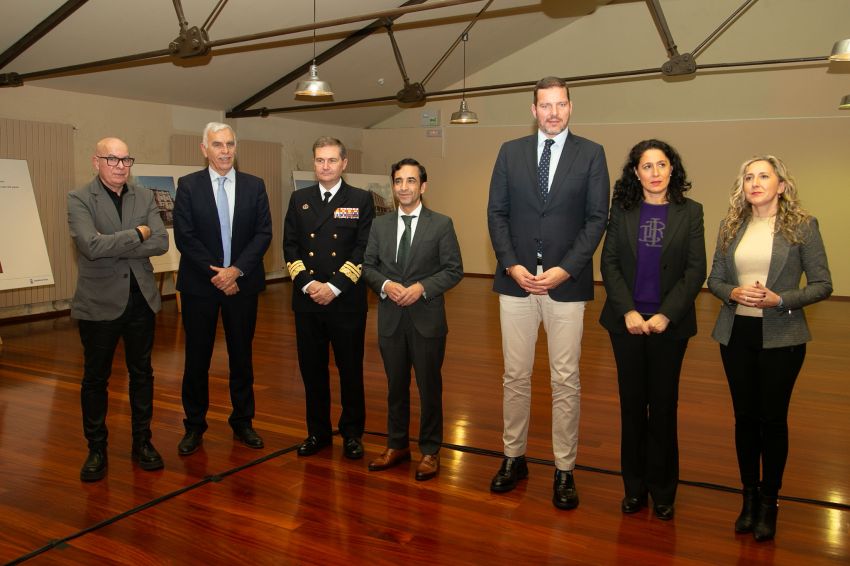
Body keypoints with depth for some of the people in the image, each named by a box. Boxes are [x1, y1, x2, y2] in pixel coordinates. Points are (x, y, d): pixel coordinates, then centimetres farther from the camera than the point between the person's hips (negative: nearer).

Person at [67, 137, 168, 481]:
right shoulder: (78, 200, -7)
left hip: (141, 298, 4)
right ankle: (96, 450, 23)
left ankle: (142, 442, 26)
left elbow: (161, 243, -8)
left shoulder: (144, 197, 5)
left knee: (142, 374, 12)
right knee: (95, 378, 9)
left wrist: (114, 247, -15)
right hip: (99, 302, -3)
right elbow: (92, 246, -23)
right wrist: (138, 234, -14)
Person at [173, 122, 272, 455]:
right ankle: (194, 426, 21)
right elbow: (184, 237, -7)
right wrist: (215, 274, -14)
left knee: (242, 356, 10)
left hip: (242, 283, 2)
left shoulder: (254, 185, 4)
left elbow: (263, 233, -3)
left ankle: (242, 422, 24)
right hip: (200, 284, -1)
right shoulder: (188, 185, -1)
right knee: (197, 359, 7)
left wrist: (236, 270, -14)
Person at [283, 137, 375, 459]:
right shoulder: (300, 199, 10)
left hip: (347, 300, -3)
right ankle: (318, 431, 25)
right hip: (307, 300, 3)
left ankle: (352, 433, 21)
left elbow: (364, 249, -7)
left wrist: (334, 287, -14)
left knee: (350, 369, 6)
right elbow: (290, 246, 6)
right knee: (312, 369, 10)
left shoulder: (361, 200, 1)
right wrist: (307, 283, -9)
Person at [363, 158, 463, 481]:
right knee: (396, 385, 14)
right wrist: (385, 285, -11)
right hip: (390, 319, 3)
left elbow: (454, 270, -5)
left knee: (429, 387, 7)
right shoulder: (380, 225, 7)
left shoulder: (441, 224, -3)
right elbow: (368, 266, 8)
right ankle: (397, 446, 29)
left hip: (427, 319, -3)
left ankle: (430, 451, 21)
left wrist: (422, 287, -18)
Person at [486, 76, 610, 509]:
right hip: (516, 279, 2)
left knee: (565, 380, 4)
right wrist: (511, 265, -7)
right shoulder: (510, 152, 9)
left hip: (566, 282, -2)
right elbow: (496, 213, 5)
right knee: (515, 375, 9)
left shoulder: (591, 154, 3)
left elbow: (597, 218, -2)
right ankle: (513, 457, 24)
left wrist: (565, 269, -12)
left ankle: (564, 469, 16)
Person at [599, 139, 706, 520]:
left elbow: (696, 270, -3)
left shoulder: (690, 211, 1)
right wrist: (627, 311, -11)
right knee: (632, 403, 9)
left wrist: (666, 315, -12)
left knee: (663, 404, 6)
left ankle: (662, 489, 21)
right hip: (627, 321, 1)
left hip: (669, 324, -1)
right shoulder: (621, 209, 3)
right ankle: (634, 485, 22)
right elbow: (609, 263, 0)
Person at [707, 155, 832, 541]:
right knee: (745, 416, 11)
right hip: (736, 333, 3)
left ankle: (768, 502, 21)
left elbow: (822, 284, -4)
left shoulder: (802, 226, -4)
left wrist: (779, 299, -18)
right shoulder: (730, 226, 5)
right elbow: (715, 279, 9)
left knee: (773, 418, 6)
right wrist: (734, 293, -12)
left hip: (780, 337, -3)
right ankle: (749, 497, 25)